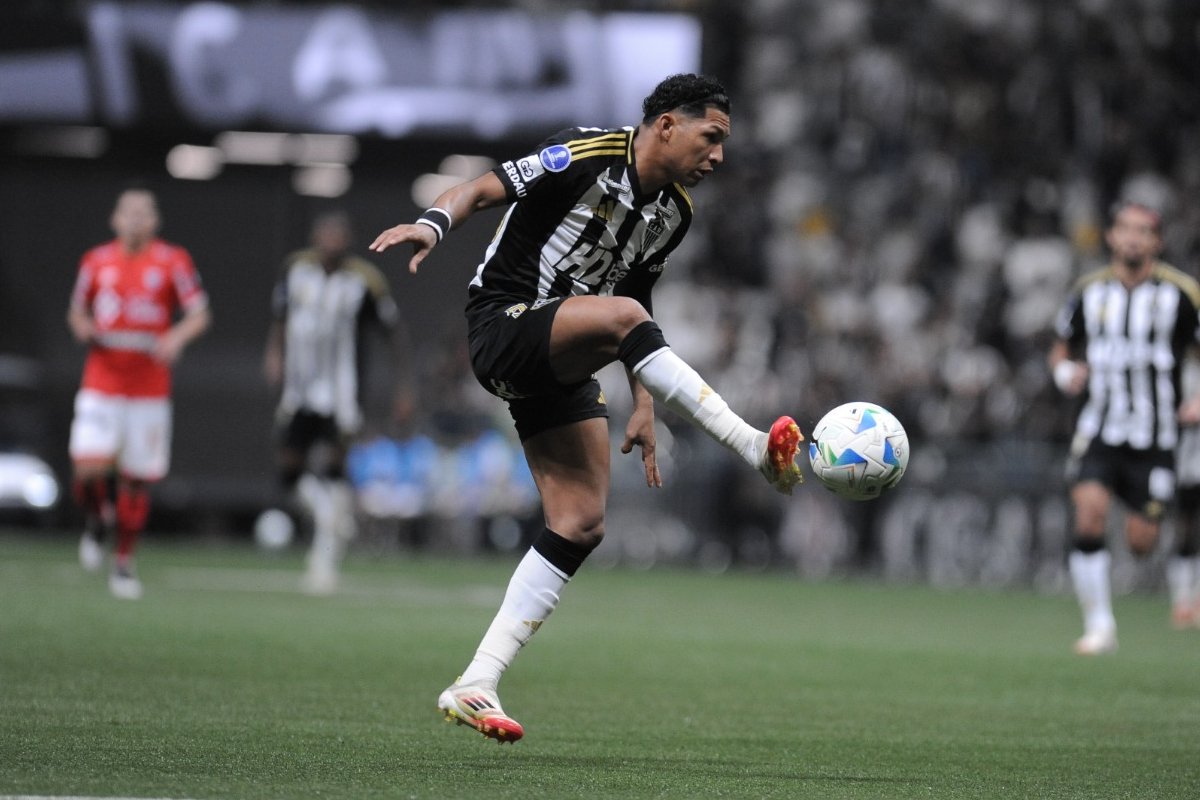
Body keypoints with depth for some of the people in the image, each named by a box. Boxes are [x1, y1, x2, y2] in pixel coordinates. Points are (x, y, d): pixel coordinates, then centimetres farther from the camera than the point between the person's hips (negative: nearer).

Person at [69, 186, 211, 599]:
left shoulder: (173, 262, -1)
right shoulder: (96, 262, 6)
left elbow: (200, 314, -2)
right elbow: (77, 312, 18)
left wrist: (176, 337, -21)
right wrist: (83, 328, -5)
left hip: (149, 388, -1)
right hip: (101, 383, 1)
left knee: (136, 478, 4)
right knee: (88, 466, -17)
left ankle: (124, 562, 19)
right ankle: (97, 519, 16)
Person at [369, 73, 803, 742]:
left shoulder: (675, 212, 12)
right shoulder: (587, 157, -12)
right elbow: (484, 189, -17)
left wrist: (644, 406, 16)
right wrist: (433, 223, -38)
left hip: (562, 368, 9)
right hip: (504, 328, -8)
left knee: (581, 525, -3)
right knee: (620, 315, -36)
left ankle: (476, 686, -1)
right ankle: (757, 447, -42)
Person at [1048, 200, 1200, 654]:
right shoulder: (1089, 292, 4)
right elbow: (1062, 348, 19)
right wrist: (1065, 372, -4)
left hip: (1154, 440, -1)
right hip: (1097, 430, 1)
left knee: (1141, 543, -1)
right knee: (1090, 512, -21)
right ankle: (1099, 625, -10)